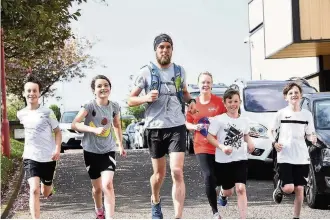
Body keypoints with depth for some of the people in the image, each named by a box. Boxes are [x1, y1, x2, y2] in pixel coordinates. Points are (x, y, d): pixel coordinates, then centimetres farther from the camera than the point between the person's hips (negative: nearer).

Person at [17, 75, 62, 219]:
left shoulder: (47, 112, -10)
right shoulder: (21, 114, 1)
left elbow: (57, 131, -3)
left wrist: (57, 149, -17)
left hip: (48, 158, -1)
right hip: (30, 158, 1)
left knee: (46, 192, 16)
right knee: (34, 190, -20)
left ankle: (47, 186, 55)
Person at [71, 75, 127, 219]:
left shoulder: (114, 106, -3)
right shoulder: (89, 106, -15)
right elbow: (74, 124, -24)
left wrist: (121, 145, 16)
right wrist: (94, 129, -35)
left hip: (108, 150, 1)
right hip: (91, 151, -1)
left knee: (107, 185, -18)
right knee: (97, 187, 12)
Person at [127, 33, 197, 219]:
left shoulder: (180, 71, 6)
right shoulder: (146, 72, -3)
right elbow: (130, 100, 0)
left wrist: (191, 101, 2)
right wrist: (146, 98, -20)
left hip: (177, 127, 1)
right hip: (155, 128, -1)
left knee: (177, 172, -13)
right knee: (159, 174, 13)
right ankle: (155, 202, 44)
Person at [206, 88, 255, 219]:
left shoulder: (244, 120, 5)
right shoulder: (219, 119, -9)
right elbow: (209, 137, -11)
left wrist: (250, 143, 1)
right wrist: (222, 147, -24)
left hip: (241, 159, 2)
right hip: (223, 160, -2)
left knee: (241, 189, -13)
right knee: (228, 191, 12)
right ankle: (222, 193, 52)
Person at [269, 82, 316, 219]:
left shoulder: (307, 114, 4)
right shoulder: (281, 113, -1)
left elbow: (309, 134, 10)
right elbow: (271, 130, 8)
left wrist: (313, 138, -13)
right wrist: (274, 142, -10)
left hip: (302, 157, 2)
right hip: (285, 156, -2)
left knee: (299, 189, 3)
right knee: (288, 189, -12)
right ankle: (280, 188, 24)